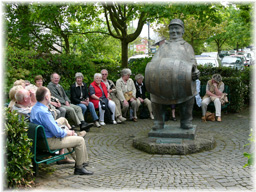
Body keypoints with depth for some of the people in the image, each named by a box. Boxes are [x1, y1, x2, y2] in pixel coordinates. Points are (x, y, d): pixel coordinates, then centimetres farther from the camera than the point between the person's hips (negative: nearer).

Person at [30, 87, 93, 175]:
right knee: (80, 140, -5)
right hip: (49, 142, -11)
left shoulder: (34, 108, 5)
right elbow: (57, 132, -25)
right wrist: (66, 132, -5)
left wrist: (65, 130, 8)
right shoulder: (43, 112, -28)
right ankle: (79, 167, 7)